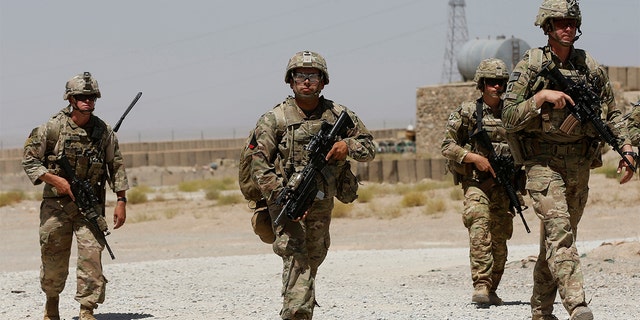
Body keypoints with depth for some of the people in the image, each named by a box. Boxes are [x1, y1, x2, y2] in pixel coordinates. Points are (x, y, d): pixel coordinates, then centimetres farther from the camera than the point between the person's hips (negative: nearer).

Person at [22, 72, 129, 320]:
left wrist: (121, 201, 2)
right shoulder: (53, 128, -6)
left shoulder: (104, 131, 1)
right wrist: (55, 180, -14)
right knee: (54, 259, 8)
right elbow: (29, 161, -1)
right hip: (56, 204, -1)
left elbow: (116, 167, 8)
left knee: (91, 254, -13)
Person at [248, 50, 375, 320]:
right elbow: (259, 166, -11)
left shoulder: (338, 115, 1)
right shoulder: (274, 120, -9)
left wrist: (348, 145, -18)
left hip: (322, 204, 5)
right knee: (296, 260, -20)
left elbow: (369, 148, 6)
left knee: (313, 260, 19)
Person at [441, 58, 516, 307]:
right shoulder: (467, 112, 1)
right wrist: (475, 158, -12)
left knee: (500, 238, 4)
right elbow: (447, 146, 0)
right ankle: (480, 286, -30)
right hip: (475, 181, -4)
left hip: (503, 184, 4)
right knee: (479, 228, -23)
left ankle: (491, 290, 18)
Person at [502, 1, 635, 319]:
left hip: (579, 165, 5)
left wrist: (626, 149, -1)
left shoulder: (590, 67, 6)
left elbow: (612, 113, 12)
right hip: (543, 163, -5)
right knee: (558, 227, -20)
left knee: (561, 235, 11)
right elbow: (510, 118, -8)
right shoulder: (529, 66, -4)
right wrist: (541, 96, -21)